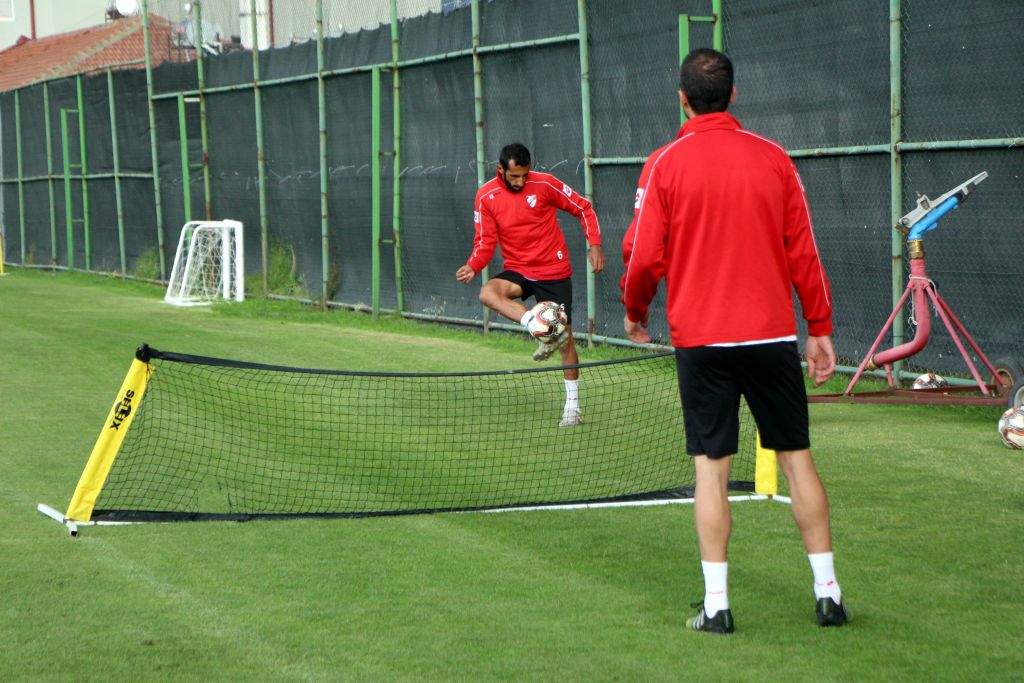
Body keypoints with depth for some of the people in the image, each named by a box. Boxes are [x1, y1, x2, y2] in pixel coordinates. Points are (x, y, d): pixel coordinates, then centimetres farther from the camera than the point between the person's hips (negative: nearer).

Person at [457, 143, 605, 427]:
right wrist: (472, 266, -22)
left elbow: (583, 208, 0)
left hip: (554, 272, -2)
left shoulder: (545, 184, -11)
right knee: (488, 292, -31)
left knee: (565, 337, 0)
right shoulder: (486, 196, -5)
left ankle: (573, 406, 13)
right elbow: (486, 241, -3)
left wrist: (595, 244, -10)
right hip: (518, 271, 2)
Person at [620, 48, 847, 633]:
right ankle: (828, 591, 11)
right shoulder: (773, 158, 2)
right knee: (797, 459, 9)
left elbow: (644, 256, -4)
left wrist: (635, 312, 14)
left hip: (701, 338, -1)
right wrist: (820, 329, 11)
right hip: (773, 334, 2)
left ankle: (716, 603, 1)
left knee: (712, 466, 2)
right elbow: (804, 251, 3)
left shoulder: (665, 164, -4)